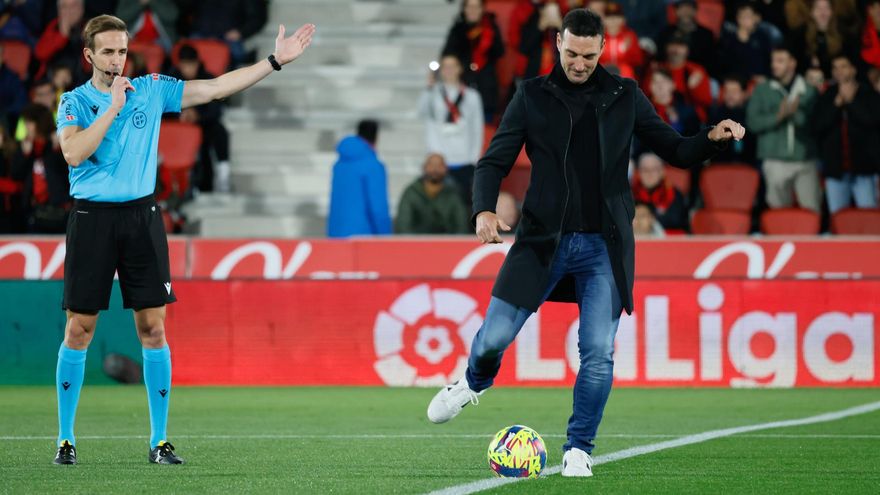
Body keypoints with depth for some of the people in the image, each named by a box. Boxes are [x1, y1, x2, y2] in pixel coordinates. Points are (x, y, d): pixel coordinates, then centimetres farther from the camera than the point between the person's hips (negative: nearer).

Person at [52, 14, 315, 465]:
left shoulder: (151, 90, 8)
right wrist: (113, 107, -15)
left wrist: (276, 61, 2)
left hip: (141, 216, 2)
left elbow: (214, 88, 6)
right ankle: (65, 438, 9)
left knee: (153, 327, -1)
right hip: (92, 219, -2)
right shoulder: (75, 102, 1)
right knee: (79, 330, 0)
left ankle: (160, 440, 4)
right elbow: (74, 154, -16)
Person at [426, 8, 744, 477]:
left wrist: (712, 138, -11)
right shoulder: (532, 96, 3)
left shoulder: (624, 96, 6)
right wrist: (484, 209, -16)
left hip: (604, 245, 0)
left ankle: (578, 449, 8)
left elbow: (675, 151, 10)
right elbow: (494, 161, 2)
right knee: (495, 335, -3)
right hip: (543, 240, 0)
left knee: (598, 352, -9)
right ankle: (473, 383, 33)